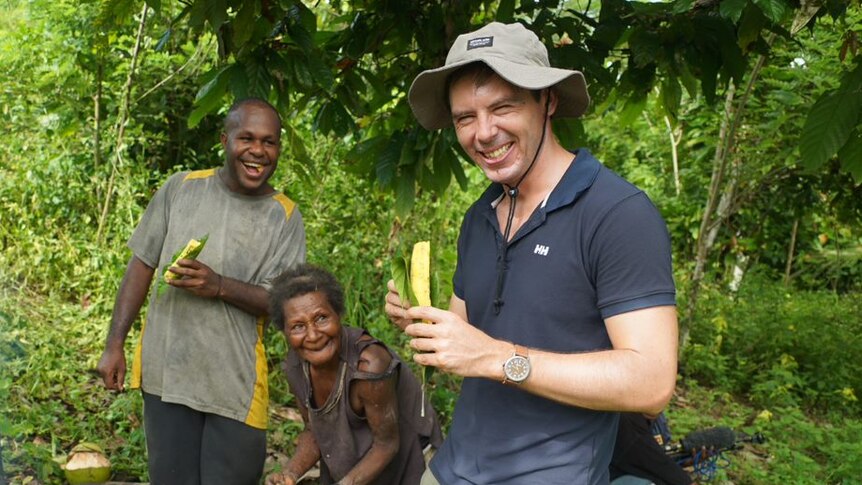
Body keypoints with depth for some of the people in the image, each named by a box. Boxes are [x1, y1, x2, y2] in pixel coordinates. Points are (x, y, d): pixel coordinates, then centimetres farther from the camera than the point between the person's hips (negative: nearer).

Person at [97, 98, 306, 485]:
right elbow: (141, 265, 6)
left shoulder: (285, 217, -2)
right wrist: (114, 345, 2)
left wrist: (218, 286, -22)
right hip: (165, 374, 1)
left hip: (235, 384, -1)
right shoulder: (181, 188, 2)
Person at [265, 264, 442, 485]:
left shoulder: (368, 365, -33)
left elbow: (387, 444, -22)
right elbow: (314, 431, -1)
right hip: (348, 463, 6)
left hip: (402, 464, -6)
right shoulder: (296, 366, -13)